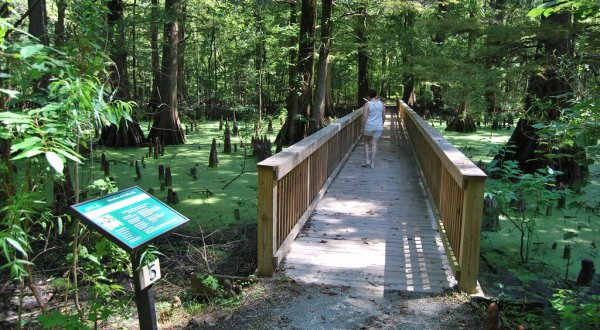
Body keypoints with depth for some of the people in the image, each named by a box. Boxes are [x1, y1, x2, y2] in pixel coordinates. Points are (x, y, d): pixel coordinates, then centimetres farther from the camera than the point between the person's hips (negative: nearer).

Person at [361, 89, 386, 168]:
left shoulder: (367, 104, -12)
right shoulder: (381, 104, 2)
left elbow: (364, 117, -15)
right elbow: (384, 117, 6)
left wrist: (363, 127, -5)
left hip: (369, 126, -3)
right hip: (378, 126, 3)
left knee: (367, 142, 17)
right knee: (374, 144, 8)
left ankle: (367, 161, 10)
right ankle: (372, 163, 8)